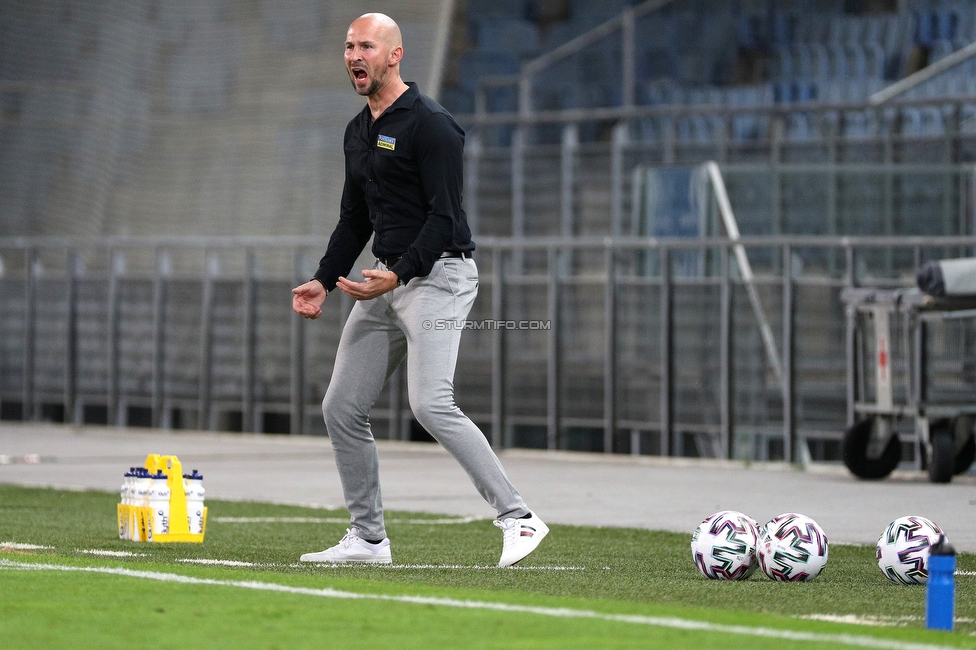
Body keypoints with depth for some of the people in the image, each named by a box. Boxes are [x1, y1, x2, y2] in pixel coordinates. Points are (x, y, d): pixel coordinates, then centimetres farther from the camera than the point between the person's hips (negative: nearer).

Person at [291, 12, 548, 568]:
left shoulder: (431, 125, -13)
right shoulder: (359, 132, 15)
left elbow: (445, 216, -18)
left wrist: (397, 274, -27)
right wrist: (324, 282, 13)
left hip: (438, 275, -9)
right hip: (388, 279, 9)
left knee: (431, 403, -24)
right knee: (342, 409, 6)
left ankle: (518, 517, -19)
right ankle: (369, 539, 17)